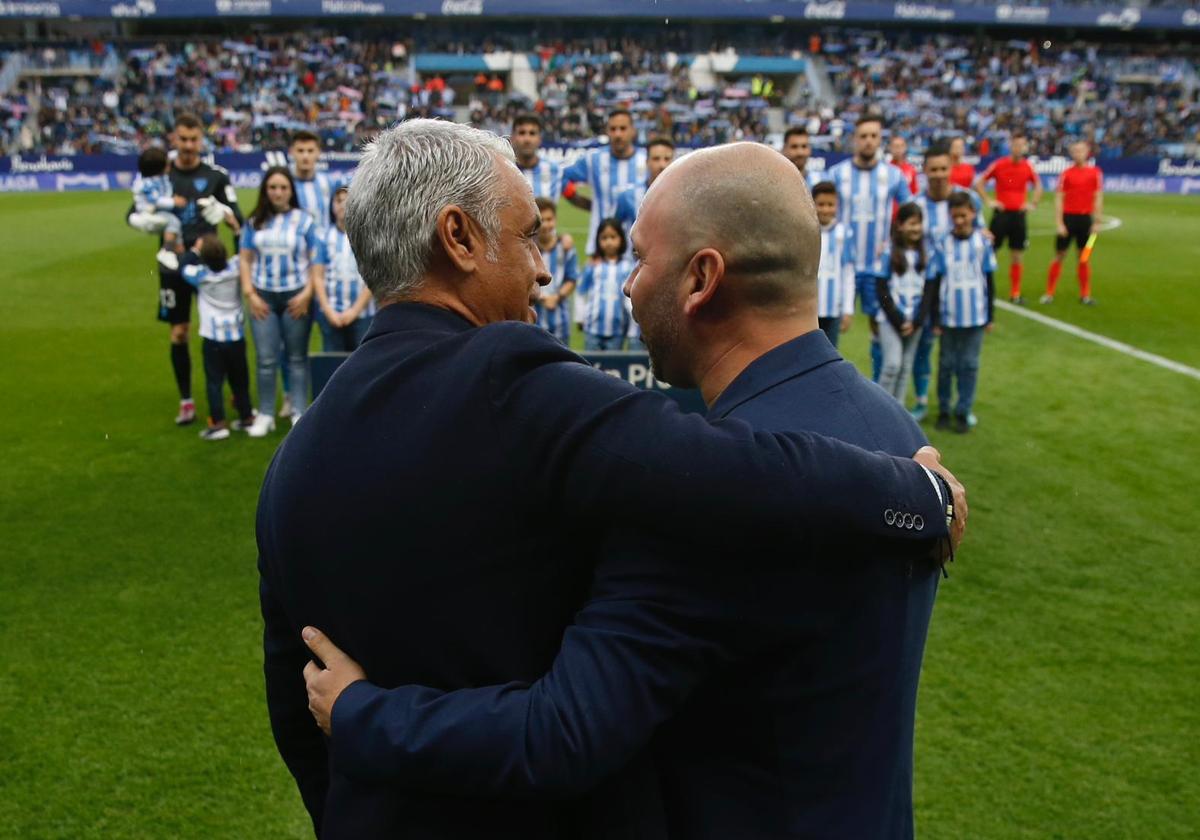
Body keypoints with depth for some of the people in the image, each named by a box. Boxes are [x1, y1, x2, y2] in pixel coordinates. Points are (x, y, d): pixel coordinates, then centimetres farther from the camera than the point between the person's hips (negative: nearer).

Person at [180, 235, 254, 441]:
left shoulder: (201, 275, -11)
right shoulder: (236, 268, -7)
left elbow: (185, 267, 6)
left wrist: (194, 250, 15)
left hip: (212, 339, -3)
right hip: (237, 337, 3)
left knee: (214, 381, 1)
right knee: (239, 379, 15)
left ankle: (218, 423, -4)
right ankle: (246, 417, 24)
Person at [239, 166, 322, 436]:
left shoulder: (304, 220, 0)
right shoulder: (254, 222, 9)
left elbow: (317, 261, -2)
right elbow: (245, 260, 9)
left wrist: (307, 293, -10)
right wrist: (250, 294, -1)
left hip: (296, 296, -2)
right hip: (263, 297, 2)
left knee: (297, 358, 6)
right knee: (265, 359, 1)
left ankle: (299, 413, 13)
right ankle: (265, 415, 12)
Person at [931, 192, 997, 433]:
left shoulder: (983, 242, -2)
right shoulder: (943, 244, -4)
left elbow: (990, 281, 5)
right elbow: (936, 283, 0)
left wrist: (990, 316, 5)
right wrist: (935, 320, 0)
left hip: (975, 316, 0)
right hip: (948, 316, 0)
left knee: (969, 365, 6)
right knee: (946, 364, 9)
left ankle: (963, 412, 15)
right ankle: (943, 409, 21)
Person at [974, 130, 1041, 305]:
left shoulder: (1028, 166, 3)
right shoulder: (999, 164, -6)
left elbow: (1038, 186, 19)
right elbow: (979, 182, 0)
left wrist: (1032, 203, 6)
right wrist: (988, 201, -7)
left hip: (1019, 215, 3)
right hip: (1001, 213, -3)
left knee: (1018, 256, 4)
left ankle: (1015, 294, 11)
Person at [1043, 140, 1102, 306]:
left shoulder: (1095, 172, 3)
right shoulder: (1066, 173, 1)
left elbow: (1098, 198, 4)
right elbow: (1059, 199, -1)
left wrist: (1096, 222, -1)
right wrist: (1058, 223, -8)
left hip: (1085, 218, 1)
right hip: (1068, 217, -1)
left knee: (1084, 257, 6)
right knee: (1059, 255, 1)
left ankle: (1085, 294, 13)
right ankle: (1049, 293, 7)